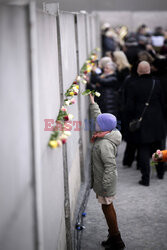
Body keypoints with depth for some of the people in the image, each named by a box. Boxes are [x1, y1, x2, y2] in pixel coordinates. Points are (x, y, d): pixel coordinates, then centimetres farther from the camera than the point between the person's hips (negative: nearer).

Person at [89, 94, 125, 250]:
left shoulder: (105, 144, -28)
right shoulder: (106, 135, 0)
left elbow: (110, 166, -30)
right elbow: (97, 116, 17)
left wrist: (105, 186, -27)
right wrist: (92, 102, 20)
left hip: (105, 183, -10)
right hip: (102, 181, 10)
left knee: (107, 208, 2)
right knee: (108, 207, 18)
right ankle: (113, 237, 31)